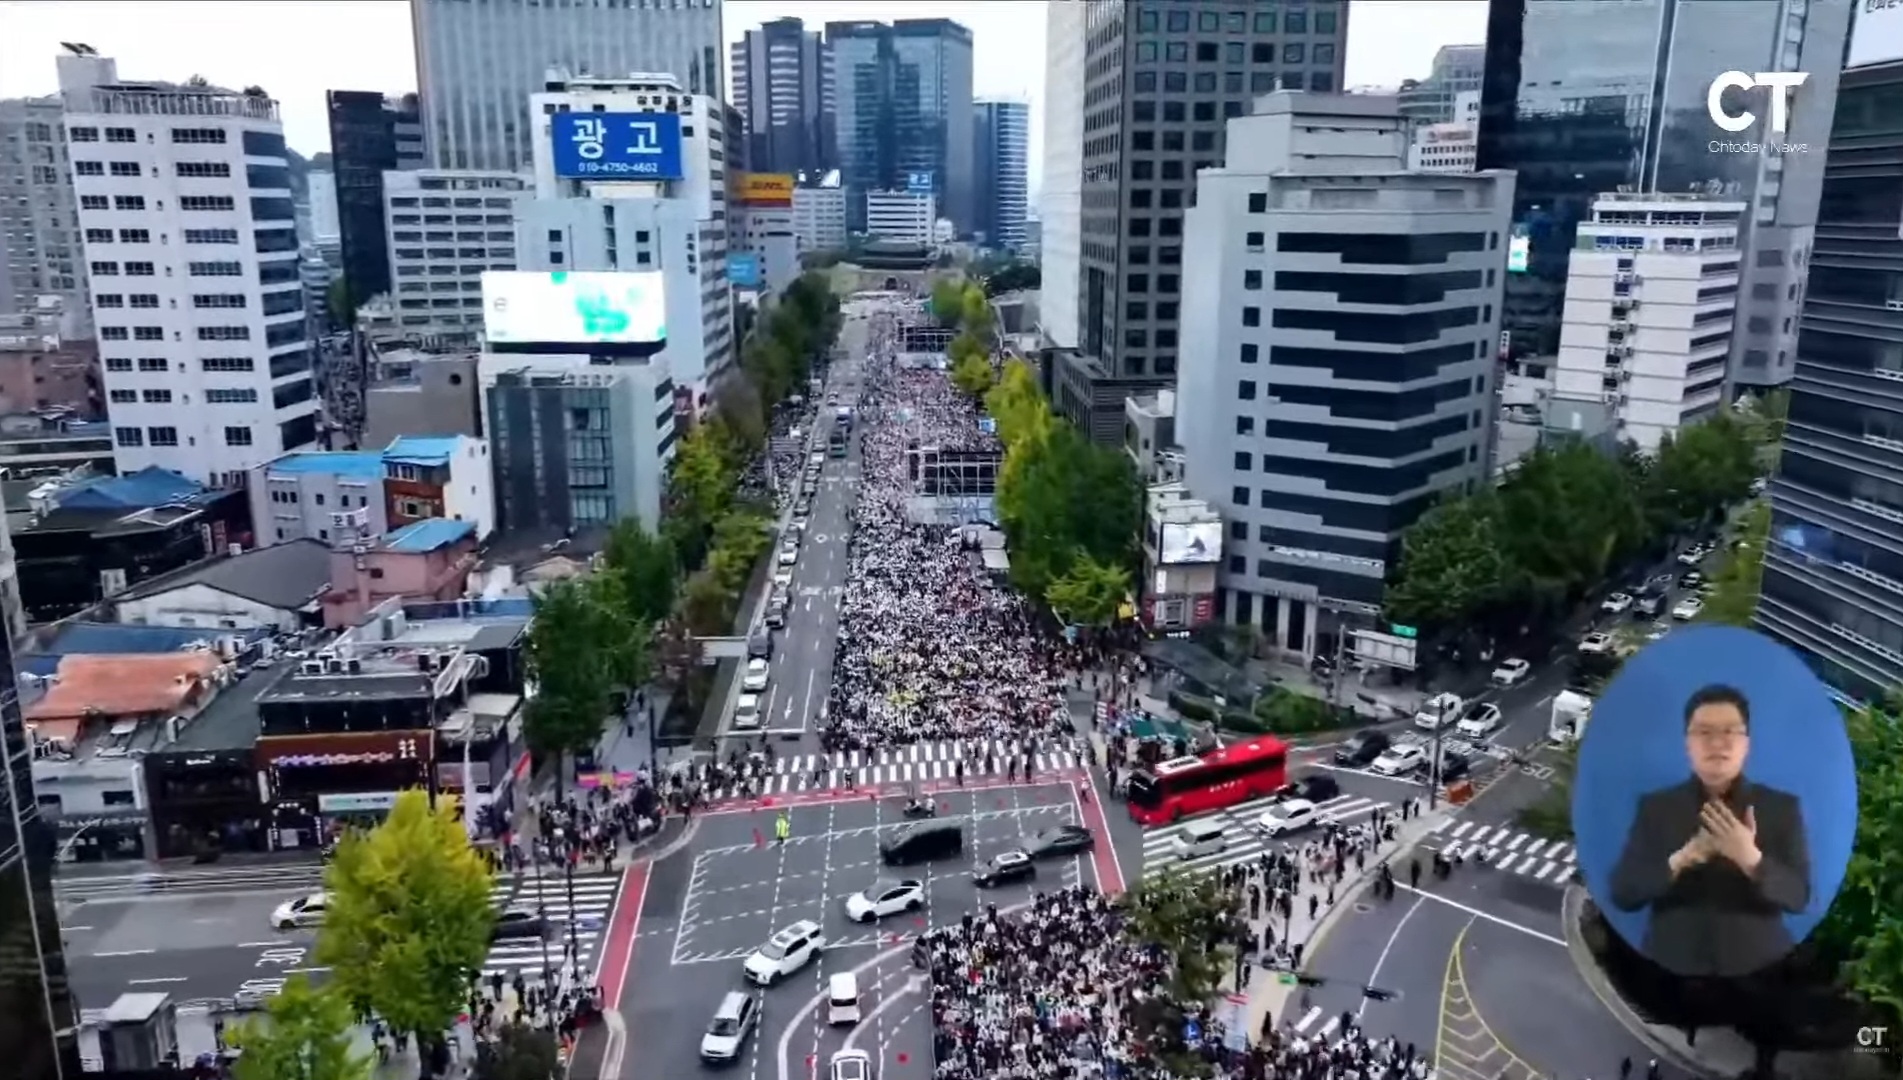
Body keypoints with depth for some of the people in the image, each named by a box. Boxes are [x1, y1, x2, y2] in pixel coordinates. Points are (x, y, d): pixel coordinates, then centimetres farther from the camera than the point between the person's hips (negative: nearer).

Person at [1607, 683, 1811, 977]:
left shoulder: (1782, 807, 5)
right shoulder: (1655, 806, 4)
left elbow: (1798, 896, -3)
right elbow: (1622, 893, -2)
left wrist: (1751, 859, -21)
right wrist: (1678, 861, -18)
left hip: (1756, 971, 0)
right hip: (1673, 969, 0)